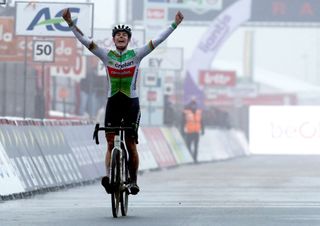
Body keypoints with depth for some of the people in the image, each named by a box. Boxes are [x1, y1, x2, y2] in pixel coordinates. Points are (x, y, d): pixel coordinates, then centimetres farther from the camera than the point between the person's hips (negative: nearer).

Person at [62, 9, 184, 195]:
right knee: (111, 144, -5)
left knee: (131, 145, 1)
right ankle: (109, 176, -16)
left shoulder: (136, 55, -1)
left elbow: (157, 41, -6)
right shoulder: (106, 55, 1)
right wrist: (71, 24, -14)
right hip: (113, 103, 1)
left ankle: (133, 181, 10)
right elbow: (85, 40, -5)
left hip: (131, 103, -1)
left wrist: (174, 25, -12)